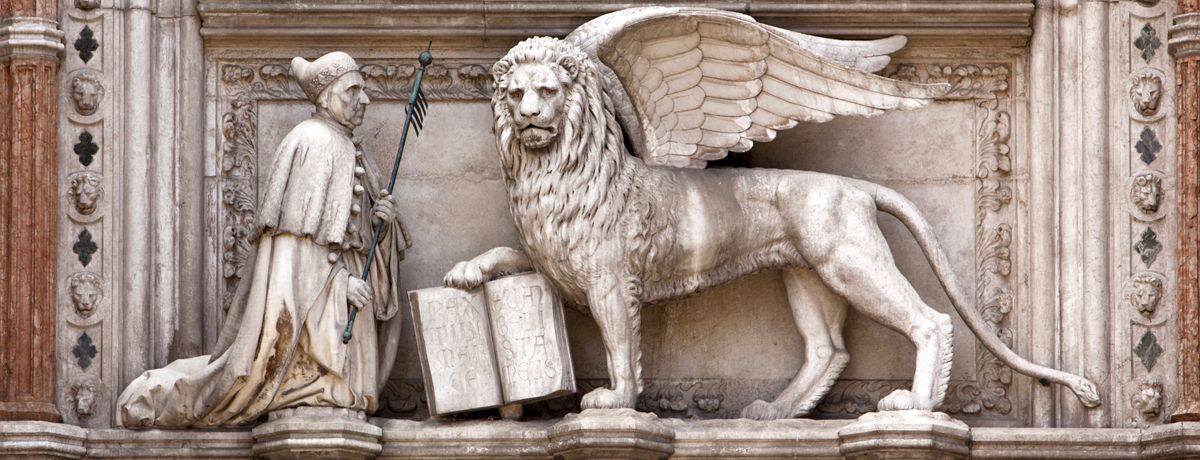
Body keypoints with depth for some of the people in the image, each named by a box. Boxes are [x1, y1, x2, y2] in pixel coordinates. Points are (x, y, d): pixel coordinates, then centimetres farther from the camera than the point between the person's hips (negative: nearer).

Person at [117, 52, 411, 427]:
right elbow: (307, 228, -18)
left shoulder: (349, 151, 18)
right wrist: (341, 279, -21)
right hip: (308, 291, -10)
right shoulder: (312, 143, -12)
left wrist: (382, 216, -1)